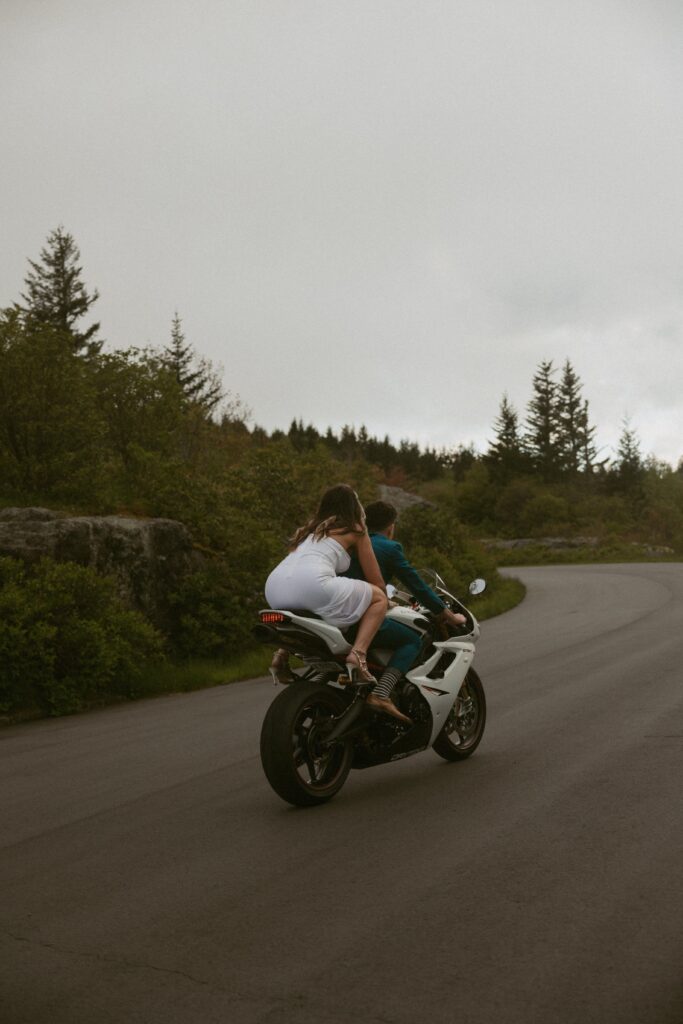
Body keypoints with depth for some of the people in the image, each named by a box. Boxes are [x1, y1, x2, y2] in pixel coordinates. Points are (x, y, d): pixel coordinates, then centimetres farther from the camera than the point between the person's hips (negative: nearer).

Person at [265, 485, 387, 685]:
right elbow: (377, 583, 17)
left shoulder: (310, 528, 33)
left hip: (273, 588, 7)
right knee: (379, 598, 10)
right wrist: (384, 595, 39)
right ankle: (358, 654, -10)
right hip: (312, 584, -7)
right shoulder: (355, 530, 16)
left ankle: (282, 652, 21)